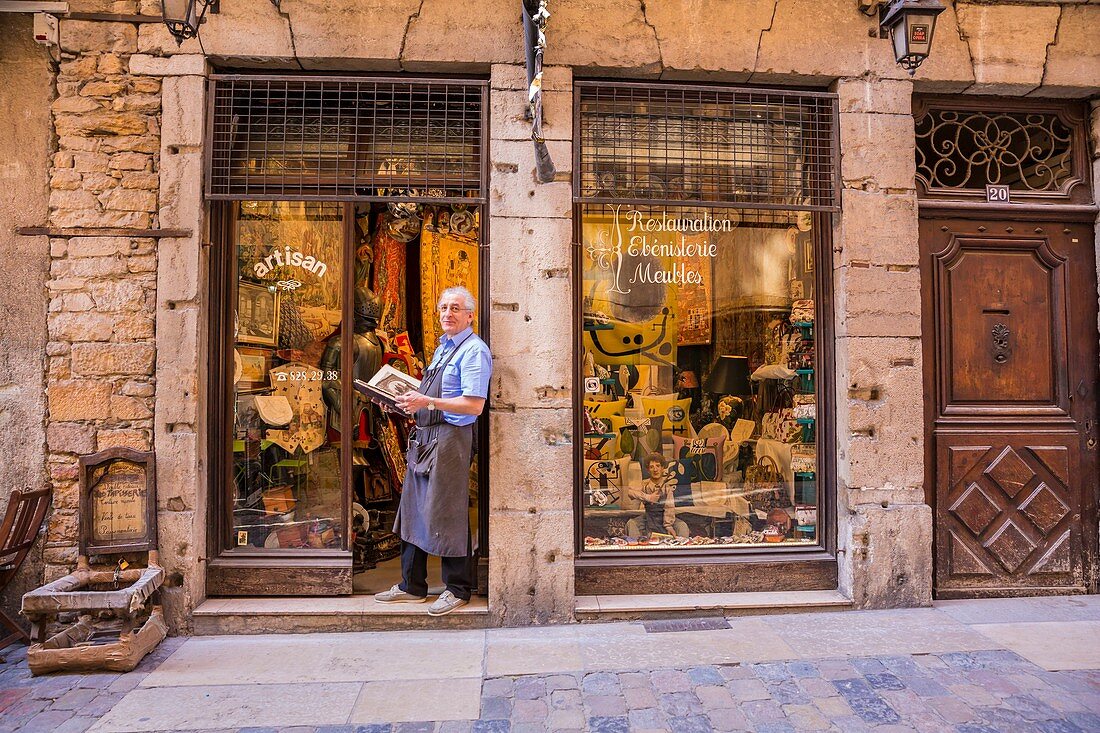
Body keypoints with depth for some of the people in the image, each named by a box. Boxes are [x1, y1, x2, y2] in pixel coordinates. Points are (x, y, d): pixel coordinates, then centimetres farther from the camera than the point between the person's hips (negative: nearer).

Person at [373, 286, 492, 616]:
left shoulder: (474, 350, -11)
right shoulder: (443, 347, 18)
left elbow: (474, 405, -19)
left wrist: (427, 402, -20)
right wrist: (411, 399, 9)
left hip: (451, 437, -10)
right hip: (425, 436, 10)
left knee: (446, 514, 0)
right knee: (414, 510, 15)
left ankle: (457, 590, 18)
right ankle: (412, 586, 30)